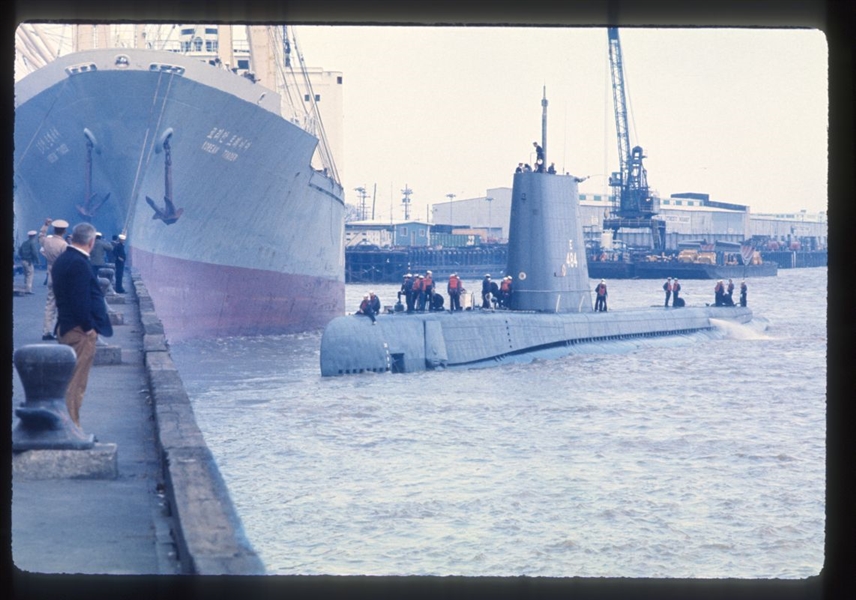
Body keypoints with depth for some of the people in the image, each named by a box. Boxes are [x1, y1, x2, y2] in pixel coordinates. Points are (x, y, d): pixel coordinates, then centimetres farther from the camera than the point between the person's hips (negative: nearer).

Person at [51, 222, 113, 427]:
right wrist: (89, 327, -17)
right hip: (81, 329, -10)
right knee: (76, 382, -5)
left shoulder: (62, 260, 11)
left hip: (66, 326, 10)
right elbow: (81, 300, -24)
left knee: (68, 379, 16)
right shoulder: (79, 264, -19)